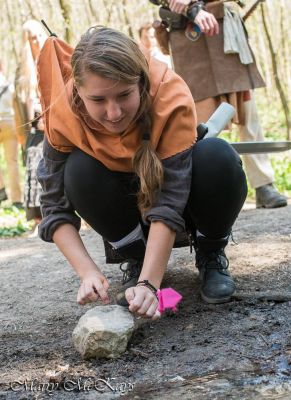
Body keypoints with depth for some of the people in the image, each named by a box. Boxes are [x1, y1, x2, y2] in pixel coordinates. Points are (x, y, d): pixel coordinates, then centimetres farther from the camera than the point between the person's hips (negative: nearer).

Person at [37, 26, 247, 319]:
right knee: (80, 170, -30)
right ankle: (136, 261, -8)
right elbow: (55, 208, -22)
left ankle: (211, 256, -6)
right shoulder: (63, 113, -27)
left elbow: (169, 202, -38)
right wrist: (88, 272, -36)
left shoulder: (171, 97, -35)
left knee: (218, 157, -34)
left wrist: (149, 283, -45)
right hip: (126, 202, 2)